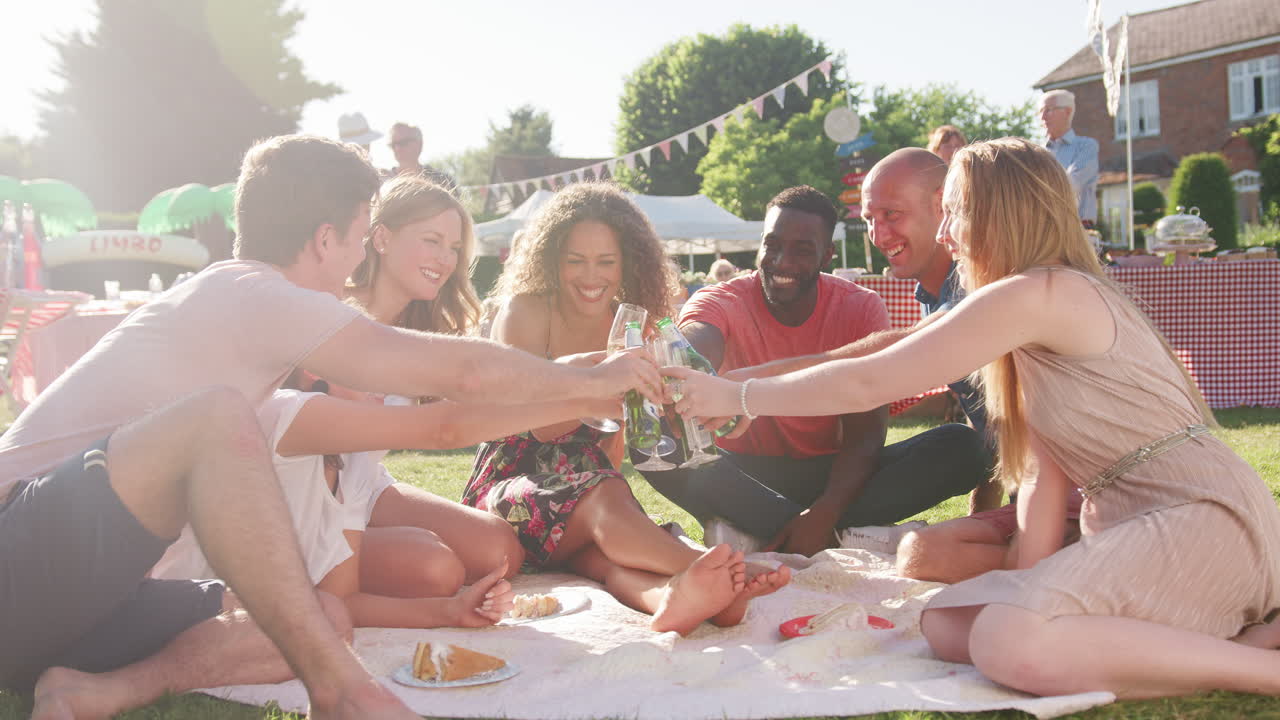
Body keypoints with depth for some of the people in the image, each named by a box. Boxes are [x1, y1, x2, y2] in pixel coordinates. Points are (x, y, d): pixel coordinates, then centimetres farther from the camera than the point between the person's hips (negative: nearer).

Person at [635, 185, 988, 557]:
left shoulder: (862, 309, -6)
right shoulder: (722, 301, -10)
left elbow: (864, 432, -12)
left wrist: (825, 513, -30)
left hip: (829, 476, 2)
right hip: (745, 476, -1)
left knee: (960, 447, -22)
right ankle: (843, 539, -31)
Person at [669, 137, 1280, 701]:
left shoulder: (1037, 294, -14)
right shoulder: (1053, 303, 18)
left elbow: (867, 383, -14)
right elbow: (1044, 474, 10)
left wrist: (735, 396, -5)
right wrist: (1028, 588, 1)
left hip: (1202, 513, -10)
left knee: (1010, 646, -31)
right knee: (945, 622, -2)